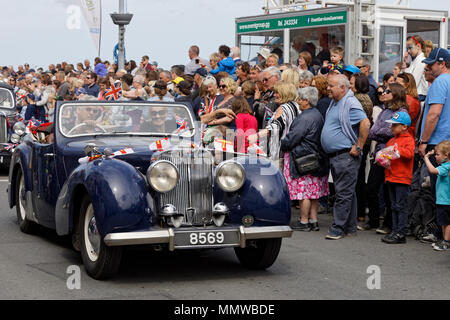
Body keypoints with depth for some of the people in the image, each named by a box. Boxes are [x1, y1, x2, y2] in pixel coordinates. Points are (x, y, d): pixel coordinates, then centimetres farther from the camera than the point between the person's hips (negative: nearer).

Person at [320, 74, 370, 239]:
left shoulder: (350, 103, -14)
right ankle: (350, 227, 19)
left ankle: (338, 228, -6)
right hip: (334, 156, 10)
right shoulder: (334, 103, 16)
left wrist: (358, 147, -21)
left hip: (346, 156, -10)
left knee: (344, 193, -7)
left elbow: (365, 123, -25)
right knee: (348, 193, 13)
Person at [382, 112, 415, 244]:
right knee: (394, 207, 11)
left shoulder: (409, 140, -5)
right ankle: (395, 231, 16)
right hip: (391, 178, 8)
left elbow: (409, 154, -20)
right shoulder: (391, 141, 19)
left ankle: (401, 234, -5)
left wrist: (397, 149, -25)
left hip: (402, 179, -8)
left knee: (401, 207, -7)